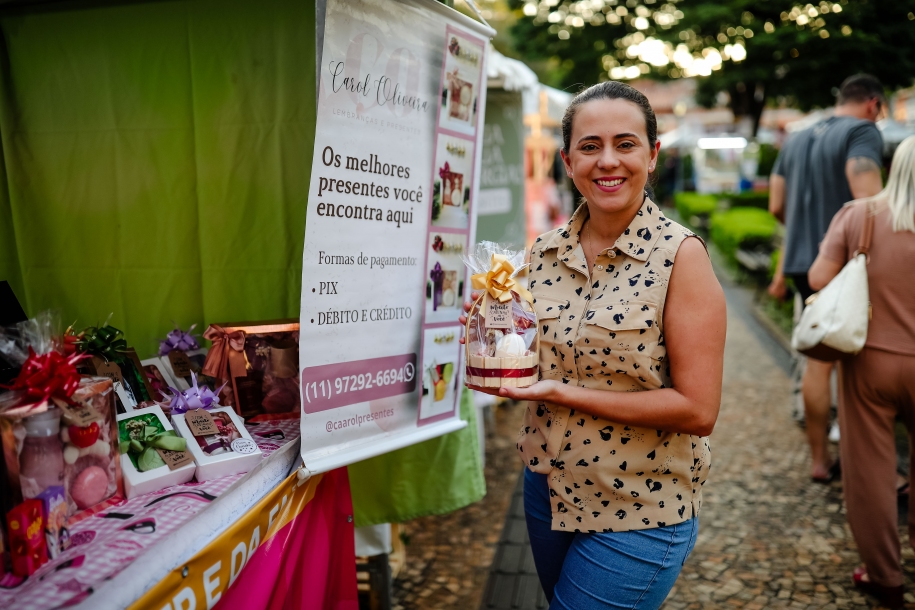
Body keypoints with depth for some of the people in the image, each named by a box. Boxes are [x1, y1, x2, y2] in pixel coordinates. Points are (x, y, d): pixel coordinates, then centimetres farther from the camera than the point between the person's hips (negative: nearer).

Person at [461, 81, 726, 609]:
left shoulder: (680, 255, -15)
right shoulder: (547, 253, 0)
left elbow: (698, 410, -19)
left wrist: (561, 393, -22)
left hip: (637, 513, -5)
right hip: (548, 491, 5)